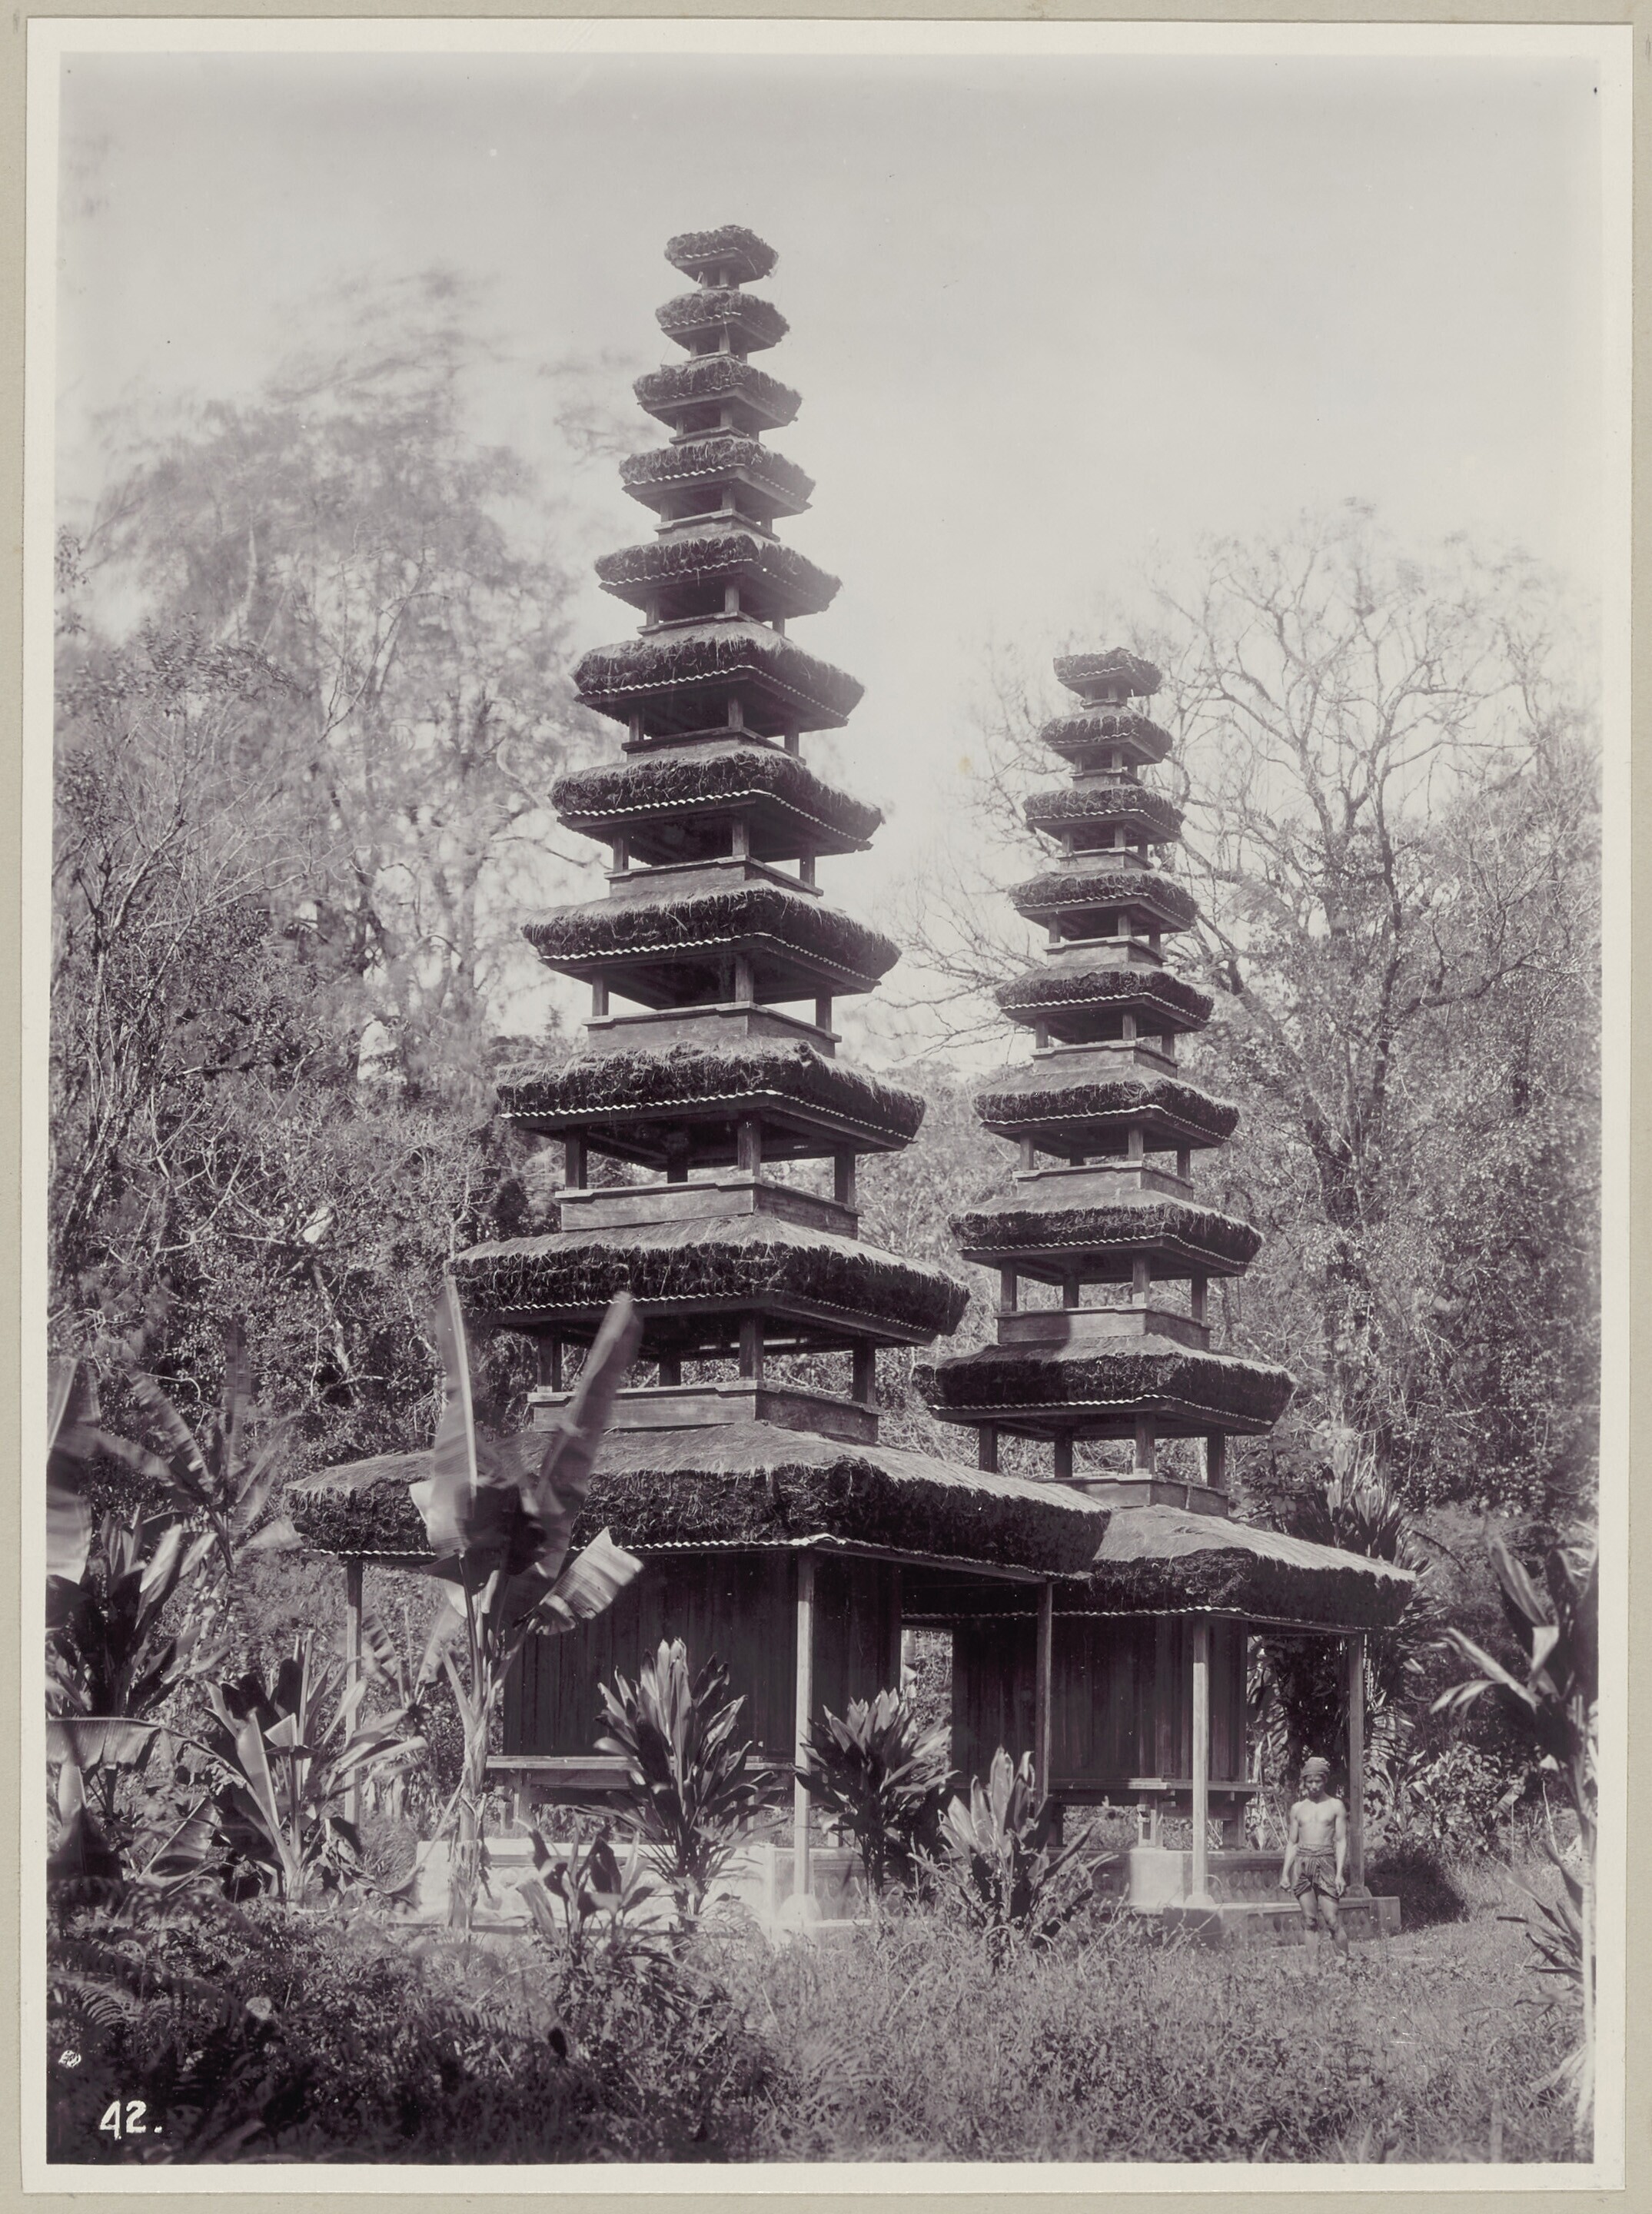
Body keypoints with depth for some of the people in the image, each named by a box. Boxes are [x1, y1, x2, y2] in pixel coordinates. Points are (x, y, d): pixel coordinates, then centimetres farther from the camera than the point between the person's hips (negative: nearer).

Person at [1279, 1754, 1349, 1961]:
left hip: (1326, 1862, -3)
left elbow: (1341, 1841, 2)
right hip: (1302, 1864, 3)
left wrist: (1340, 1873, -7)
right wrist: (1285, 1873, 8)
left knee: (1332, 1919, -9)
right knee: (1309, 1920, 0)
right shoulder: (1298, 1809, 15)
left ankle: (1344, 1959, -3)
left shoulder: (1335, 1806, 7)